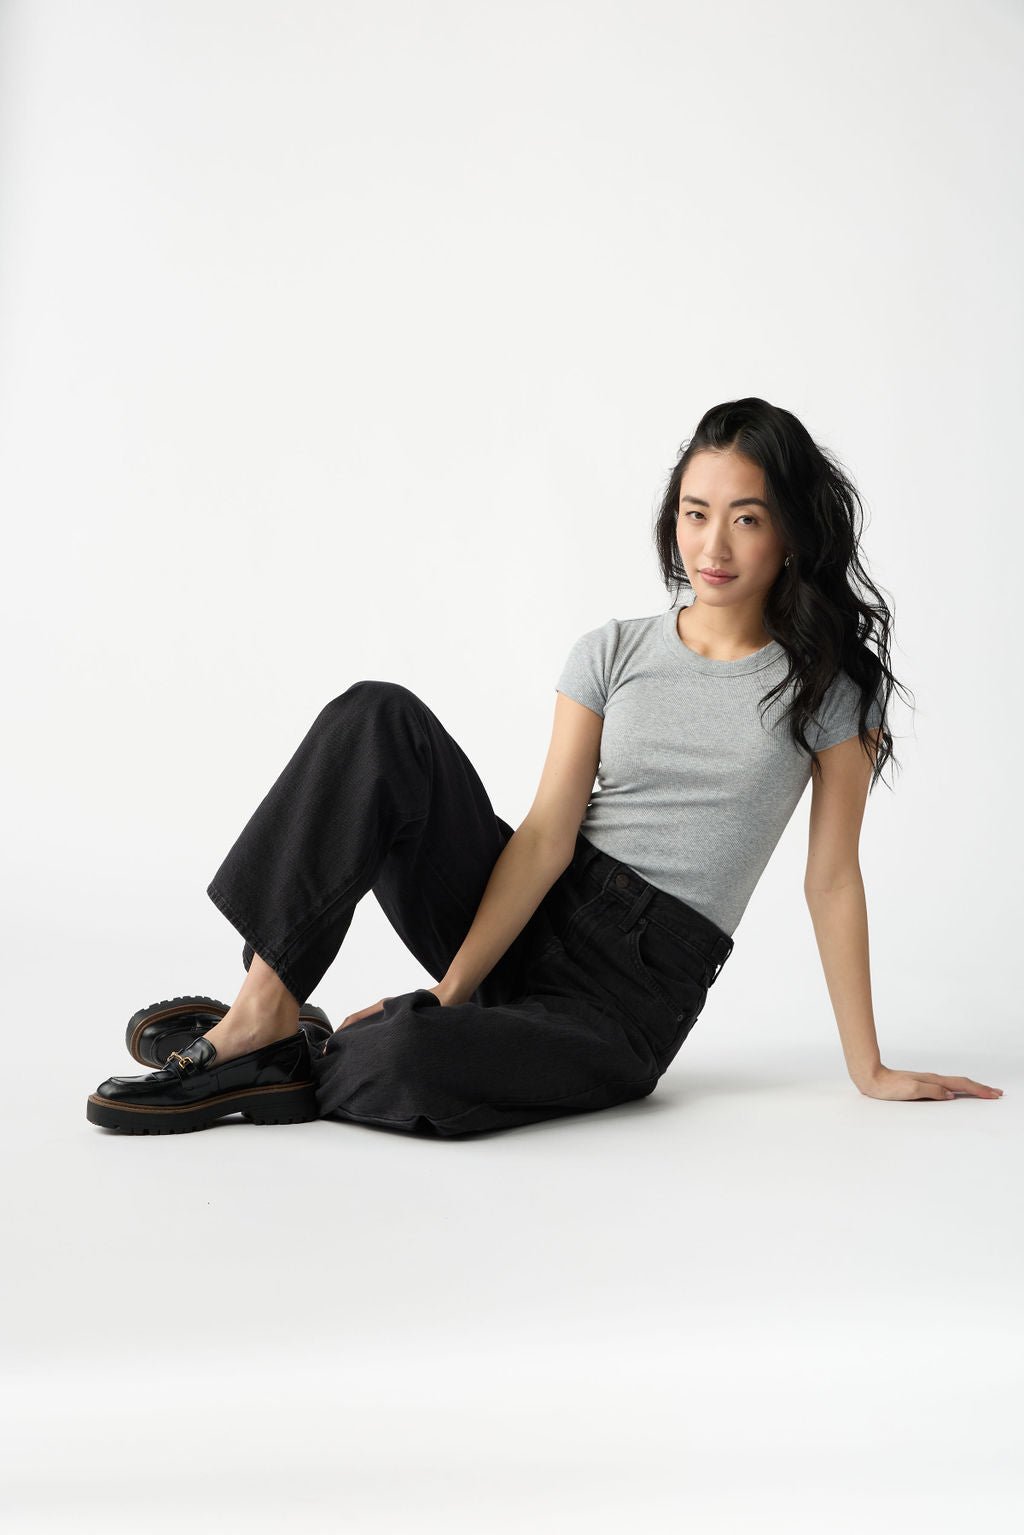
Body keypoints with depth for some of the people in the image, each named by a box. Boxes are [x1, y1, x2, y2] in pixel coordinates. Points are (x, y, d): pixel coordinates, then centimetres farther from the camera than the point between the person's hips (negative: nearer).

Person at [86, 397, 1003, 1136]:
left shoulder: (832, 686, -1)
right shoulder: (614, 654, 5)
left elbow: (832, 879, 2)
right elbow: (546, 835, -4)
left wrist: (870, 1069, 2)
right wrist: (447, 993, -14)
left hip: (638, 992, -3)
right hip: (531, 920, 4)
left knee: (417, 1060, -36)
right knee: (379, 719, -21)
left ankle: (299, 1068, -4)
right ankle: (266, 1006, -22)